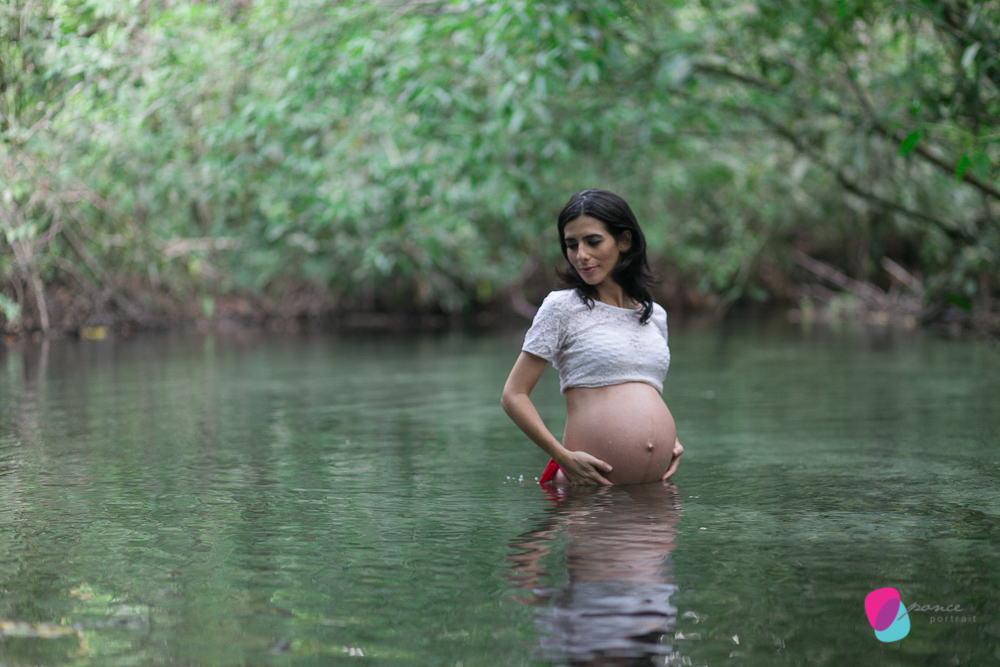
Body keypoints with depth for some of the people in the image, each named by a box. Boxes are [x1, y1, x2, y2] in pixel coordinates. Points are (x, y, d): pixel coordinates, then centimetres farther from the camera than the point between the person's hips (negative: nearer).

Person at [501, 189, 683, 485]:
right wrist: (564, 457, -14)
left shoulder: (655, 316, 15)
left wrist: (672, 441, 10)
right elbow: (513, 396, -4)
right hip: (590, 483, -5)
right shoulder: (562, 307, -1)